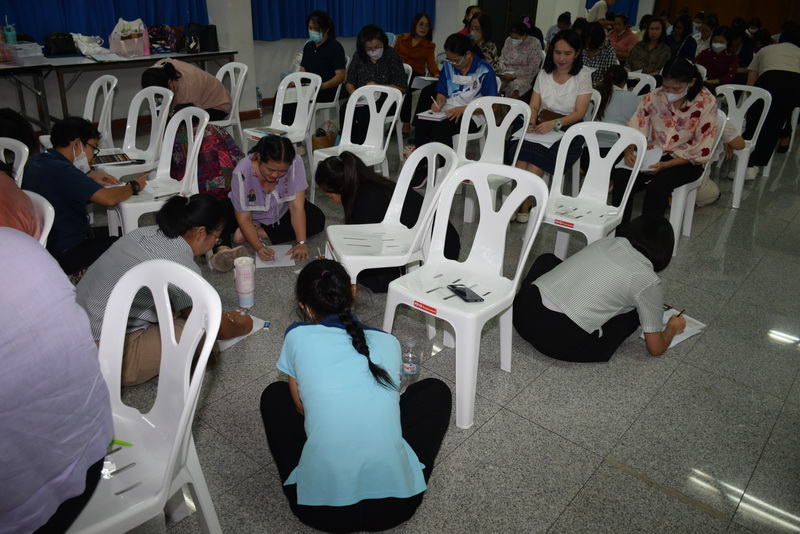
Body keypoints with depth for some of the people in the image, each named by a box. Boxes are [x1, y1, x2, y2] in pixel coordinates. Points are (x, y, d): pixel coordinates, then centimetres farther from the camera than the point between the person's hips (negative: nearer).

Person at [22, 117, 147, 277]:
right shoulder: (61, 170, -26)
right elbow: (109, 198, -32)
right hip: (65, 254, -10)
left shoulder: (36, 161, 4)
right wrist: (134, 186, -13)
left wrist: (89, 178, 12)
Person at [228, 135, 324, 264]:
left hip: (283, 213, 3)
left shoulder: (295, 162, -31)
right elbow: (244, 218, -27)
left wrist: (301, 242, -38)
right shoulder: (242, 173, -33)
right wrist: (259, 248, -40)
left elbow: (296, 206, -30)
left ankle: (259, 232, -18)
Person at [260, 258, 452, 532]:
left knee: (274, 394, 23)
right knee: (435, 389, 24)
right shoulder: (388, 342, 6)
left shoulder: (297, 337, 0)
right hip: (395, 503, 1)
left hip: (320, 507, 0)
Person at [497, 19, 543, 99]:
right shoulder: (508, 40, 9)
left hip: (523, 76, -4)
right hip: (506, 73, 5)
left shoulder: (535, 44, -7)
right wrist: (501, 67, -3)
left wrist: (514, 75, -18)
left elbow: (532, 68, -12)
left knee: (516, 86, -36)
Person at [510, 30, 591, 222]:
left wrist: (555, 123, -25)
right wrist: (531, 122, -15)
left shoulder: (583, 77, 2)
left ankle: (523, 206, -27)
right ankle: (520, 203, -32)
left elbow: (579, 113, -7)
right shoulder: (544, 75, 13)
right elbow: (534, 106, 9)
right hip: (541, 128, 3)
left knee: (537, 156, -32)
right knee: (521, 150, -30)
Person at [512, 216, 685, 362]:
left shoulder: (607, 242, 15)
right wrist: (672, 329, 32)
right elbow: (656, 348, 10)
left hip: (522, 313, 4)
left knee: (547, 260, 34)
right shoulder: (649, 282, 1)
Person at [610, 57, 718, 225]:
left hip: (685, 161, -3)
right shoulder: (654, 97, -1)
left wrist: (666, 165, -22)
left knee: (657, 185, -34)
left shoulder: (706, 103, -10)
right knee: (622, 176, -27)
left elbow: (701, 150, -10)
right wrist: (628, 151, -19)